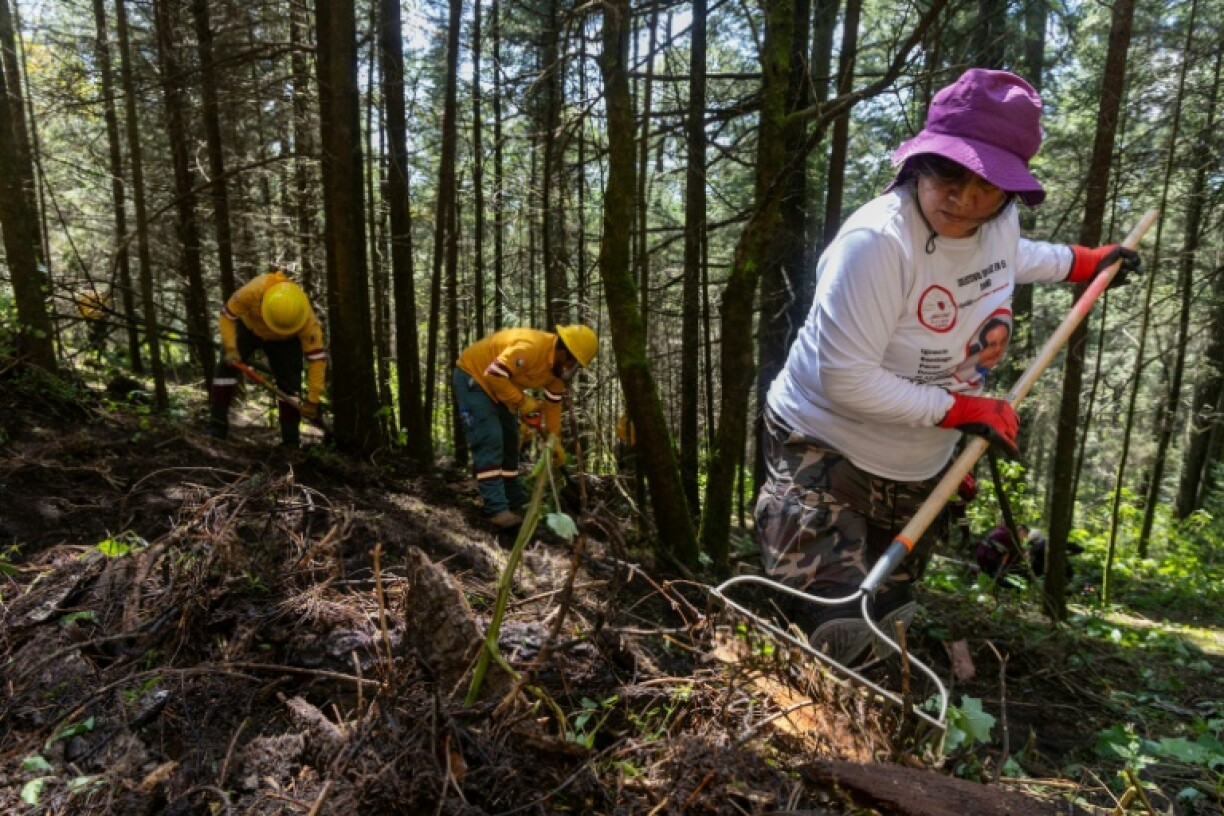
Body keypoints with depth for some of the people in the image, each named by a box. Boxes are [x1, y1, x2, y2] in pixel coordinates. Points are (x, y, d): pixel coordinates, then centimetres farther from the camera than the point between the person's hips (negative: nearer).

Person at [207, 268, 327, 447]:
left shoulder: (307, 319, -40)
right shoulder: (252, 292, -41)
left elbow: (317, 356, -35)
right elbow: (227, 314, -22)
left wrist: (312, 399, -35)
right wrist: (230, 348, -32)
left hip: (285, 340, 0)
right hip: (248, 327, 1)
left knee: (289, 382, -8)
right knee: (226, 366, -14)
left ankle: (291, 440, 1)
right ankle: (216, 429, -7)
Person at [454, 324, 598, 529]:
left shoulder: (558, 364, -3)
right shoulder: (531, 347, -33)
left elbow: (553, 403, 6)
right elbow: (493, 374, -35)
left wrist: (555, 439, 2)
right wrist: (522, 401, -25)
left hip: (498, 385, 10)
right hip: (473, 375, -10)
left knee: (509, 441, 10)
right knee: (490, 440, -18)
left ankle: (515, 503, 19)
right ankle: (497, 509, -18)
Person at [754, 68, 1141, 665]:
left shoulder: (1000, 222, -5)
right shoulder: (876, 242, -33)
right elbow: (845, 379, -32)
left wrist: (1085, 263, 29)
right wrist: (961, 410, -23)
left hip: (920, 468, 8)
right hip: (824, 454, -8)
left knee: (886, 617, 25)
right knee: (833, 634, -22)